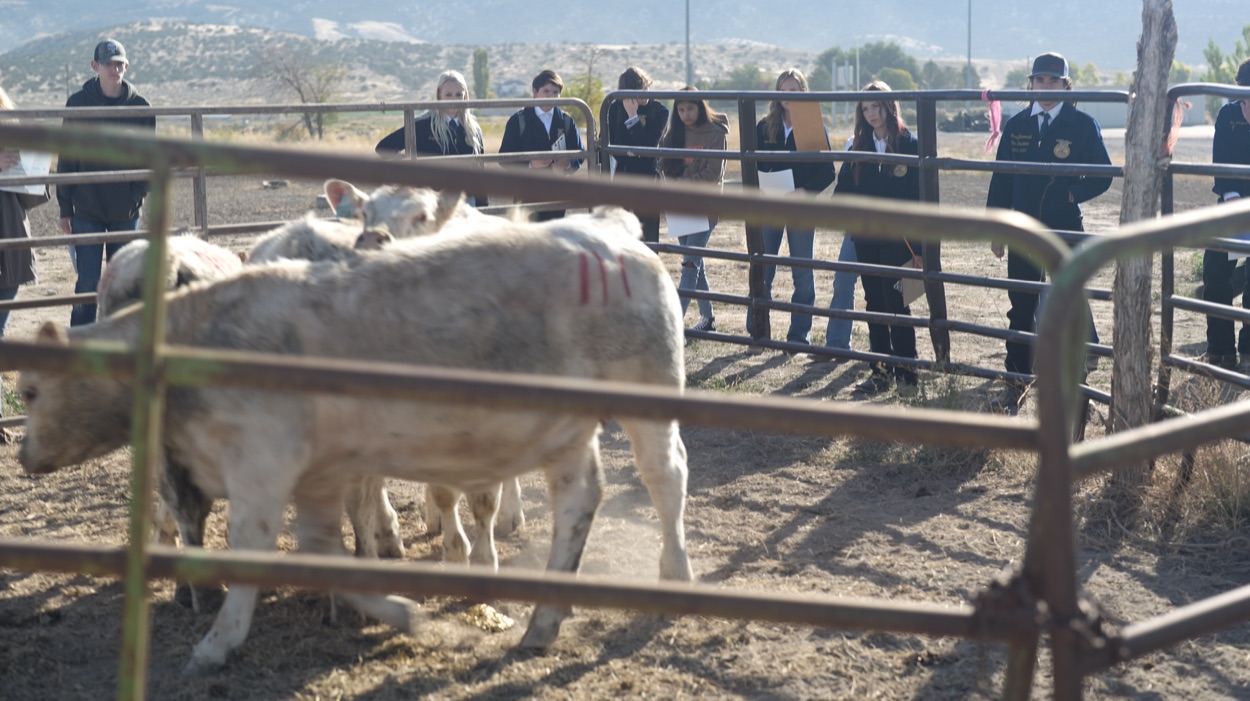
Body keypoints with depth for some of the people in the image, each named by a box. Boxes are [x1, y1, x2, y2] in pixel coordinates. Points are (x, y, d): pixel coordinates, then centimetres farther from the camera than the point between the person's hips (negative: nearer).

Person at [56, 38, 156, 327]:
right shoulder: (78, 103, -2)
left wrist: (139, 192, -8)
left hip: (126, 210, 2)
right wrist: (65, 208, -3)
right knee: (88, 281, -3)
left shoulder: (139, 106, 2)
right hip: (87, 209, -2)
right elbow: (67, 158, 0)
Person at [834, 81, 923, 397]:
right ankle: (880, 371, 16)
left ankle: (906, 373, 4)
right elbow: (845, 186, 8)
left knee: (896, 304, -4)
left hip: (897, 239, -5)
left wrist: (919, 247, -10)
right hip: (865, 238, 5)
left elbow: (920, 197, -7)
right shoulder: (858, 146, 9)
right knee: (874, 305, 9)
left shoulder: (909, 145, -6)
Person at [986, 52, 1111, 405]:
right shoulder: (1016, 125, 6)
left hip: (1066, 231, -3)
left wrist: (1072, 194, -16)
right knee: (1021, 309, 9)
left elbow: (1102, 175, -1)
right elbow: (1001, 179, 8)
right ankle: (1017, 379, 18)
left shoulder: (1083, 125, -3)